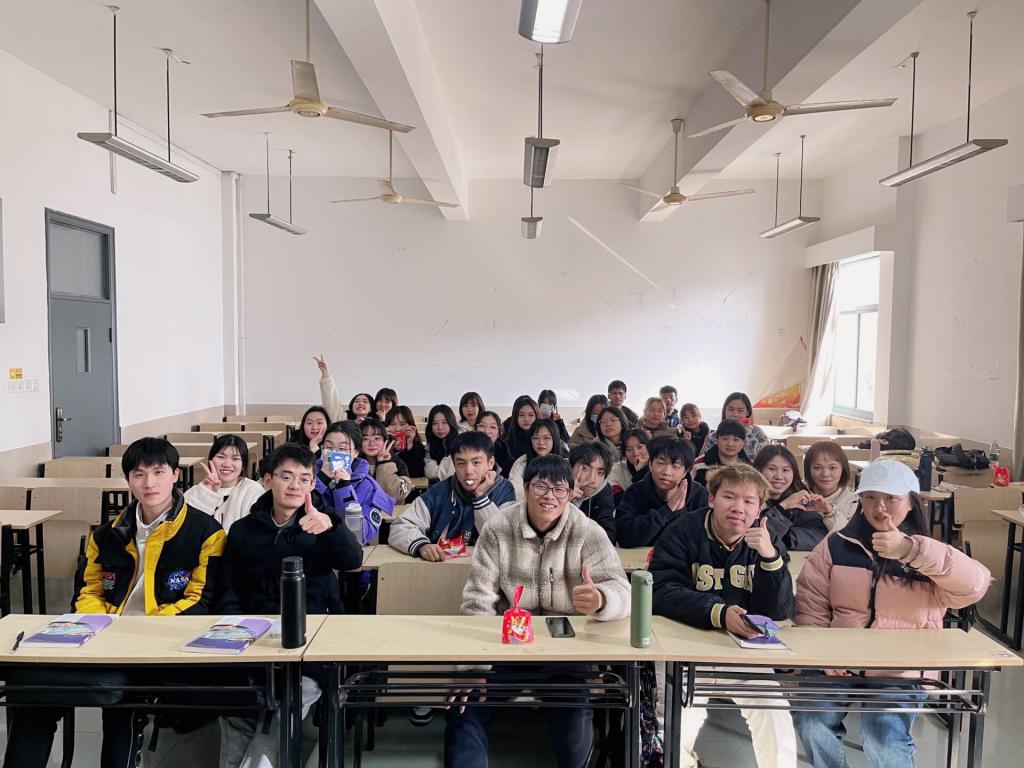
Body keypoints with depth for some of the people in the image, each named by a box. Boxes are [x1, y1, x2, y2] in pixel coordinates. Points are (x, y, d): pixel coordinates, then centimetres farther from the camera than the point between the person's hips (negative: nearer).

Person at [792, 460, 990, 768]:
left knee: (883, 738, -24)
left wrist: (910, 550, -30)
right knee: (811, 719, -21)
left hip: (902, 672, -1)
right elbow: (811, 603, 5)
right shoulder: (837, 546, 5)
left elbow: (975, 585, -20)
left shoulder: (930, 558, 1)